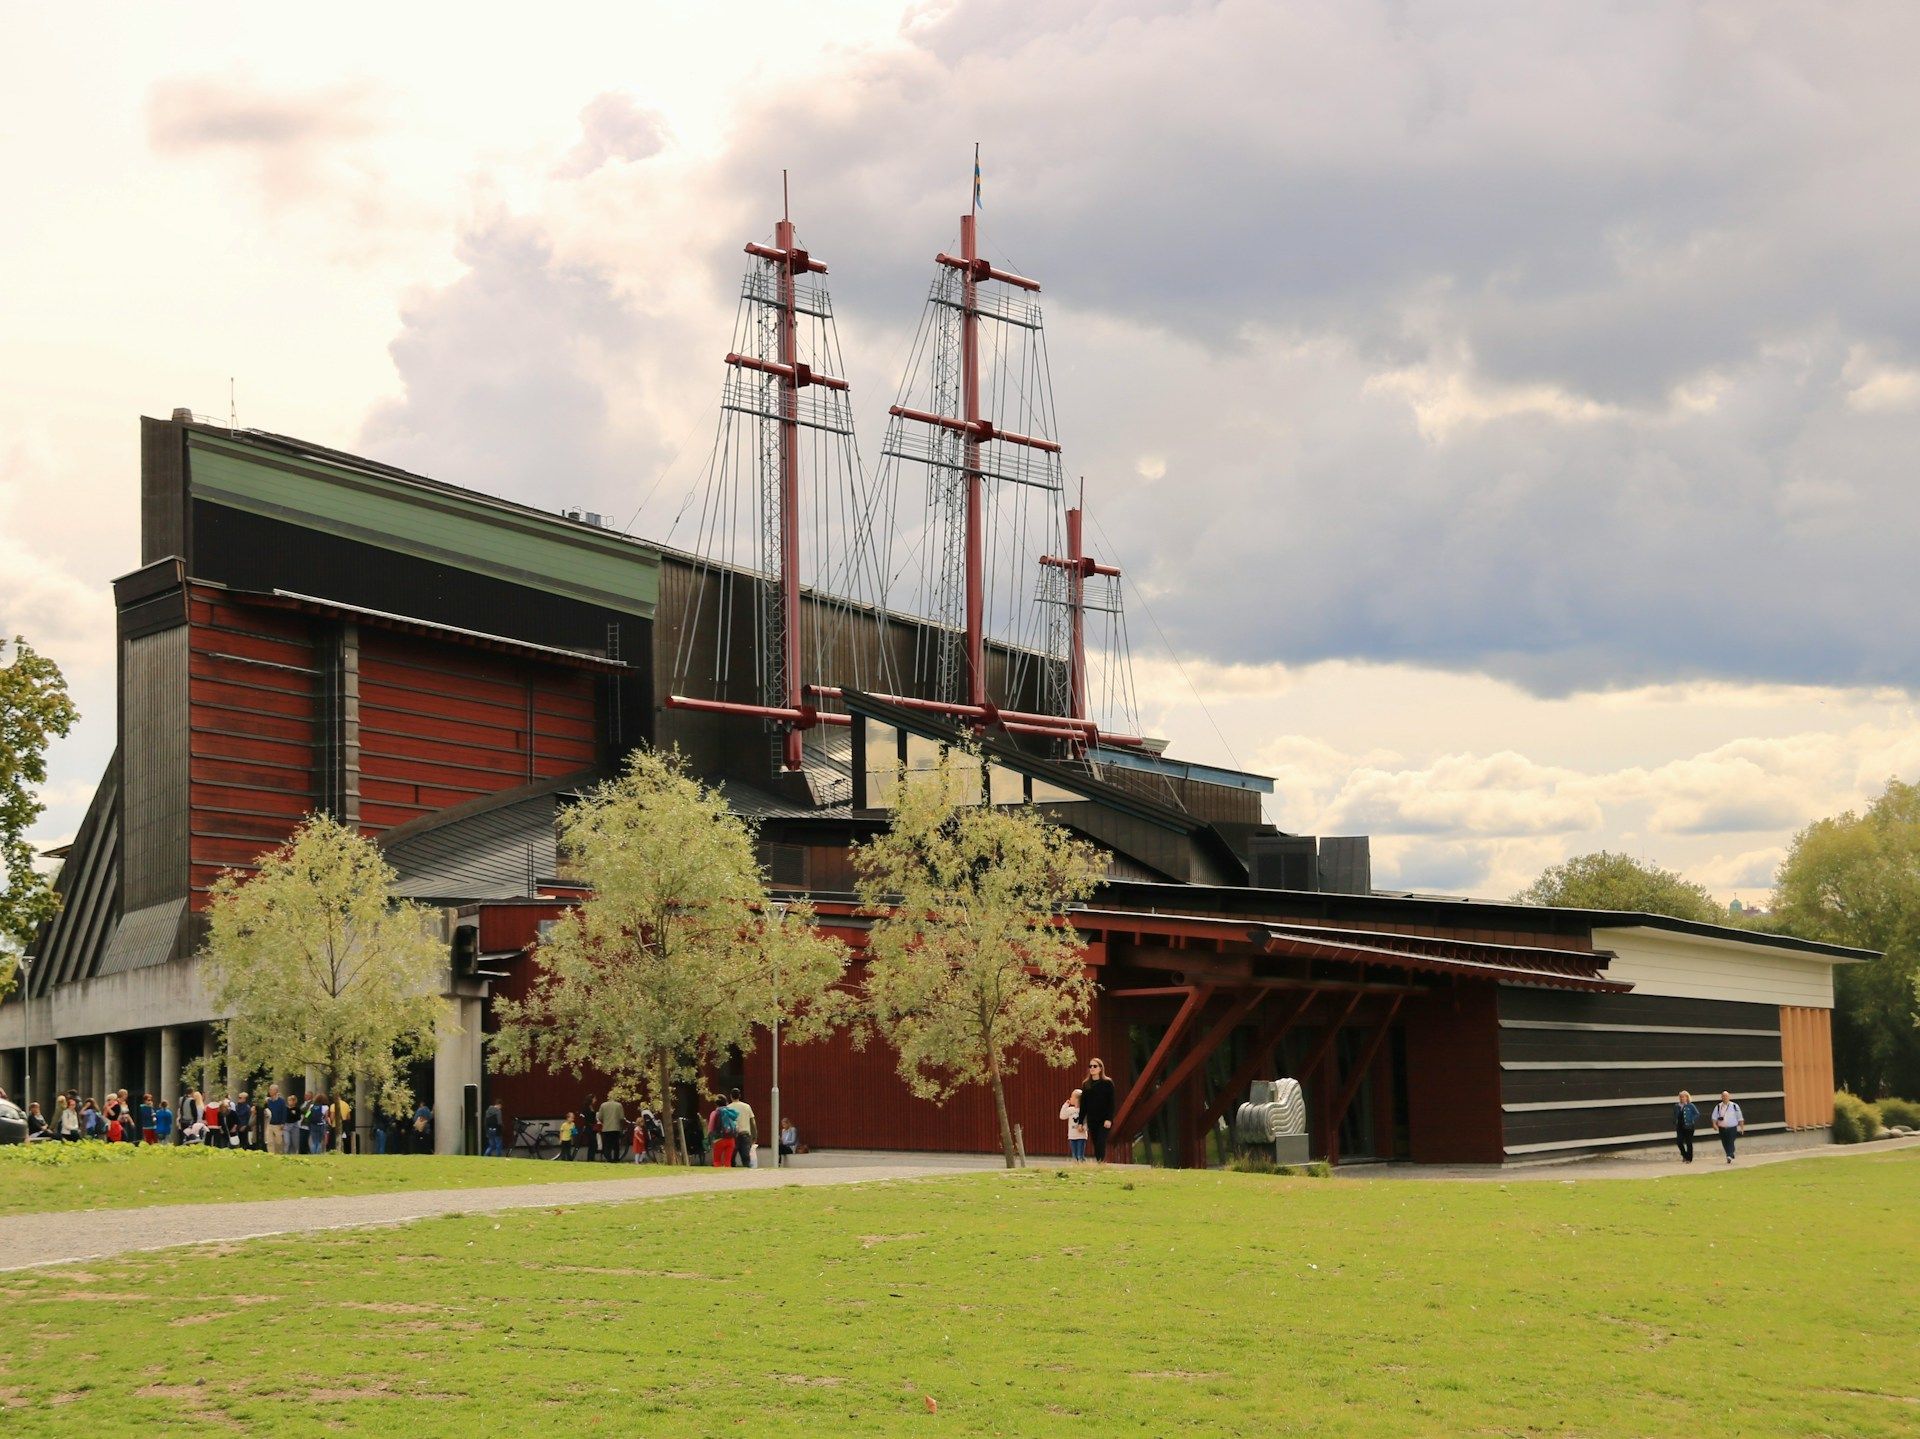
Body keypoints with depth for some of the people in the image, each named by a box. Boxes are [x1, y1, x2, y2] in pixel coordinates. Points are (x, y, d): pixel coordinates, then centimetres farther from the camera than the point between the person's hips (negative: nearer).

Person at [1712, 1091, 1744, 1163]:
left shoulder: (1734, 1106, 2)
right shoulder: (1718, 1107, 5)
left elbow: (1740, 1118, 6)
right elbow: (1714, 1117, 2)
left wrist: (1742, 1127, 4)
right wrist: (1714, 1124, -15)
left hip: (1732, 1128, -3)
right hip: (1722, 1128, 3)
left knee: (1730, 1142, -15)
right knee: (1725, 1144, 7)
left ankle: (1729, 1156, -23)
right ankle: (1731, 1157, 22)